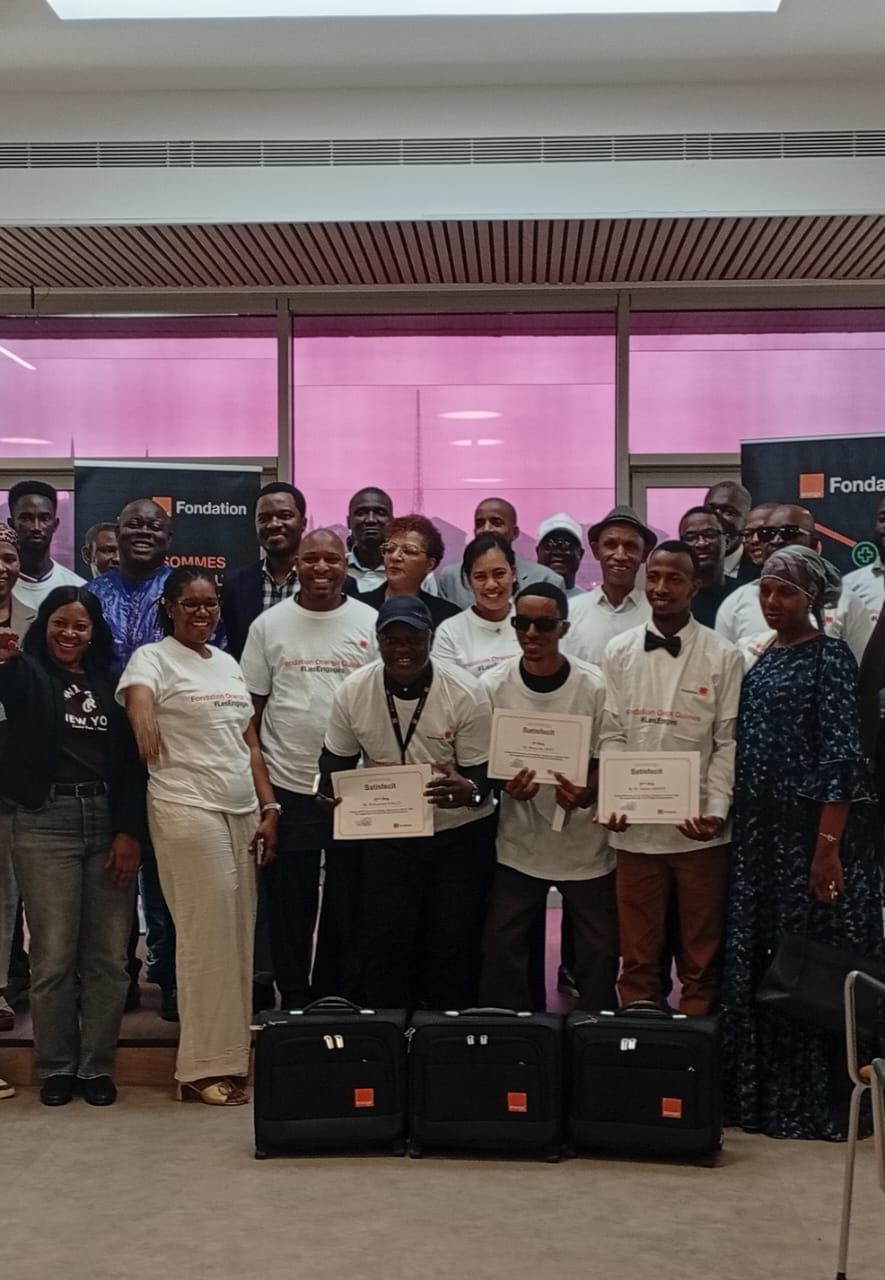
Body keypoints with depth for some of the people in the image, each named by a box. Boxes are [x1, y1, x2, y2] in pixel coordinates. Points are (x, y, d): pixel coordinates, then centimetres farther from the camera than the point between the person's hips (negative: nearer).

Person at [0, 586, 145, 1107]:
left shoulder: (110, 683, 12)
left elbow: (132, 761, 7)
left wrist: (129, 831, -3)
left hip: (109, 821, 3)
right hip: (46, 822, -2)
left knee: (108, 955, 5)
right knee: (54, 955, 1)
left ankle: (97, 1067, 16)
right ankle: (56, 1067, 14)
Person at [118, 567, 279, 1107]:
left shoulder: (228, 664, 17)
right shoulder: (153, 658, -4)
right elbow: (137, 694, -28)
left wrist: (268, 808, 11)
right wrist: (144, 716, -51)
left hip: (241, 811, 7)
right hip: (187, 812, -6)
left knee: (239, 936, 7)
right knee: (207, 936, -5)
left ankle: (233, 1057, 15)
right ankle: (203, 1069, 3)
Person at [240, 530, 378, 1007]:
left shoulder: (372, 623, 0)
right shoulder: (268, 625, 1)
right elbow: (251, 709, 3)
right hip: (286, 788, 0)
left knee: (347, 903, 11)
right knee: (288, 905, 8)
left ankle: (340, 999, 26)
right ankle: (293, 1001, 21)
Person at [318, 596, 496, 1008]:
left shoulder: (467, 694, -18)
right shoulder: (352, 692, -10)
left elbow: (483, 773, -14)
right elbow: (337, 760, 3)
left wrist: (467, 791, -39)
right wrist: (329, 789, -20)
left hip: (459, 834, -2)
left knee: (453, 943, 3)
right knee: (384, 942, 1)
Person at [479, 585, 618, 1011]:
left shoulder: (594, 686, -9)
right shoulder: (494, 686, -5)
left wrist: (586, 794, -23)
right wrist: (507, 785, -20)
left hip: (585, 844, -1)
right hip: (518, 843, 1)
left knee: (599, 952, 7)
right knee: (500, 949, 4)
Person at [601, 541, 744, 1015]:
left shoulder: (723, 657, -2)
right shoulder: (618, 652, 5)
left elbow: (728, 742, -2)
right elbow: (611, 735, 4)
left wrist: (716, 811, -13)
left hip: (699, 829, -1)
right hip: (635, 826, 2)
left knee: (701, 954, 8)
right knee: (638, 953, 10)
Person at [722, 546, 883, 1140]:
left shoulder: (830, 657, -7)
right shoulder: (759, 662, 13)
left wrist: (828, 846, -19)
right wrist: (740, 829, 8)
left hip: (814, 830, -7)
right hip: (759, 834, 7)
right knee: (757, 963, 10)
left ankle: (814, 1102, 12)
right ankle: (761, 1093, 21)